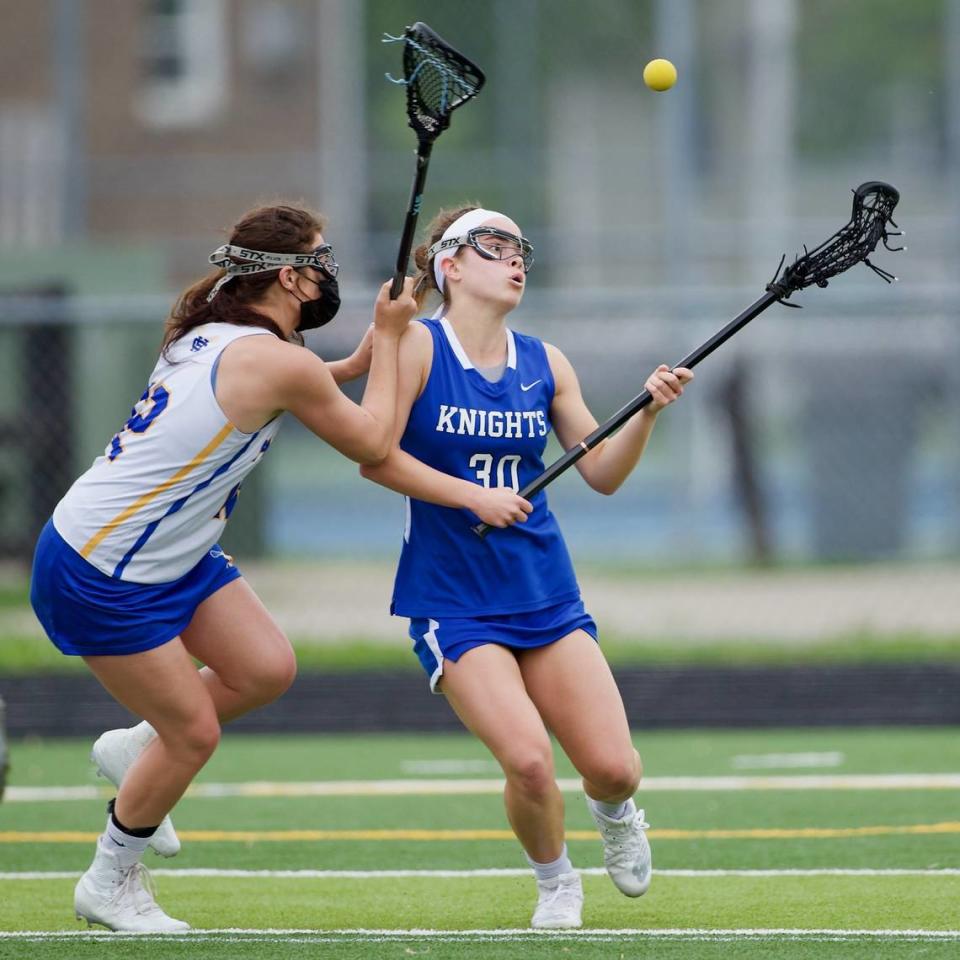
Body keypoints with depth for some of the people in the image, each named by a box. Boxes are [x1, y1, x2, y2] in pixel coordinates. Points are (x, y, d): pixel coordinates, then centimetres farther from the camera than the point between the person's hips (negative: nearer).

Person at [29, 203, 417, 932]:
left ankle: (134, 749, 25)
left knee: (267, 669, 4)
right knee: (195, 734, 0)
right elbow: (372, 442, -8)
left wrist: (361, 361, 12)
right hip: (98, 575, -9)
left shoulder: (215, 335, 4)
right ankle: (109, 886, 18)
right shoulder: (277, 362, -23)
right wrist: (388, 339, 2)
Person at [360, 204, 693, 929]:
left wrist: (649, 411, -7)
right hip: (453, 600, -4)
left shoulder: (545, 364, 6)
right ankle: (555, 881, 10)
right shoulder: (418, 346, -7)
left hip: (545, 594, 4)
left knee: (613, 767, -7)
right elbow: (375, 456, -13)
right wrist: (473, 496, -17)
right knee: (529, 762, -21)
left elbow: (602, 471, 8)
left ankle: (616, 814, 32)